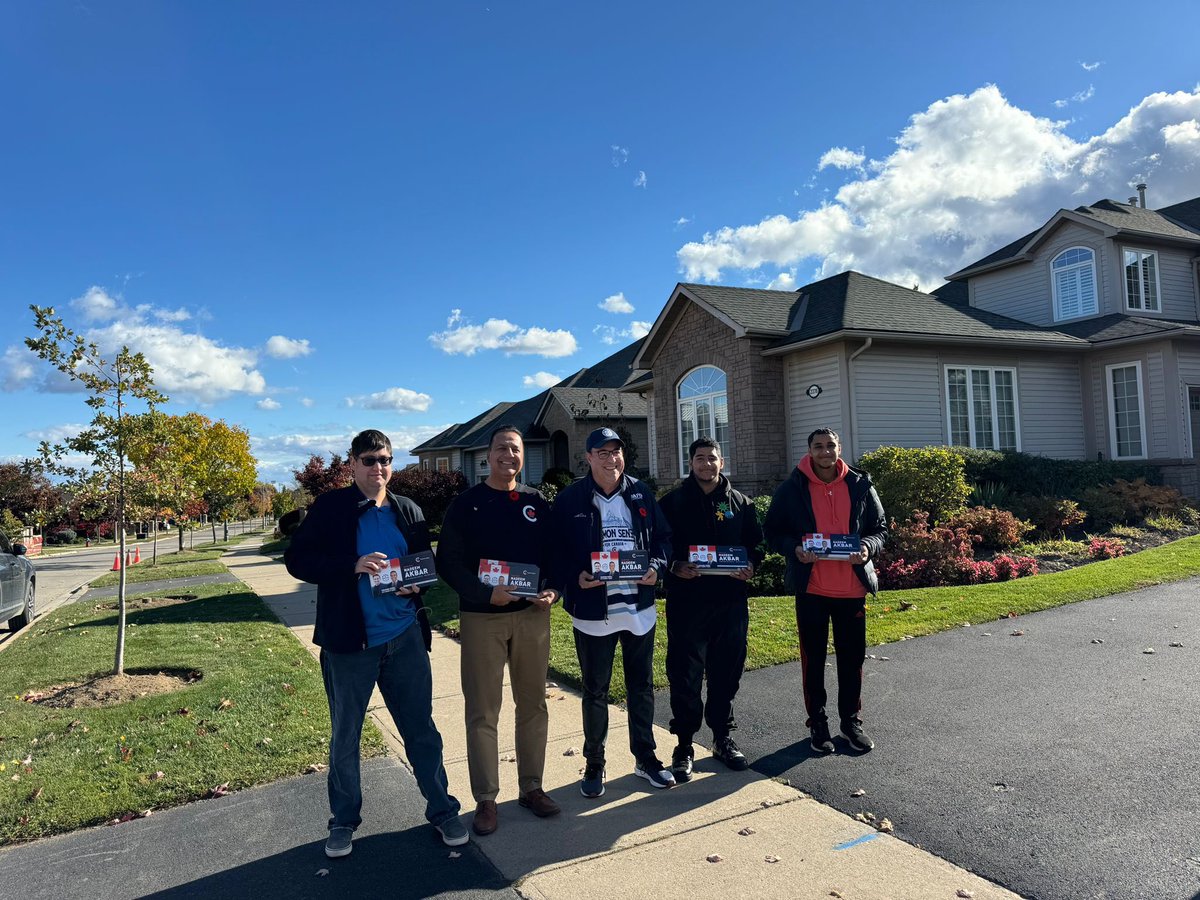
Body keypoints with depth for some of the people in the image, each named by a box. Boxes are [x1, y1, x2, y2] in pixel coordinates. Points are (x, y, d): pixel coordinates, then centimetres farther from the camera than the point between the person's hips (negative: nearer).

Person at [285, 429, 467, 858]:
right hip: (349, 640, -2)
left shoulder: (408, 511, 7)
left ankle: (442, 810, 26)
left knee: (422, 729, 10)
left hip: (405, 636, 2)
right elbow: (296, 560, -9)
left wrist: (417, 584, -8)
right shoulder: (329, 507, -3)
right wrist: (353, 566, -21)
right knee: (344, 735, 14)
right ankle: (343, 820, 34)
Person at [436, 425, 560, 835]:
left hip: (532, 615, 3)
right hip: (482, 618, -3)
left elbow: (553, 555, 9)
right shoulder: (466, 504, -2)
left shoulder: (537, 502, 7)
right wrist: (486, 594, -19)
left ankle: (531, 787, 27)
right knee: (482, 712, 4)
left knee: (533, 704, 12)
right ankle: (485, 799, 18)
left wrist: (552, 591, -9)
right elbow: (448, 562, -7)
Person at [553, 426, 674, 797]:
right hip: (592, 610, -3)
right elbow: (556, 551, -5)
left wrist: (656, 566, -10)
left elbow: (663, 536, 7)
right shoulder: (570, 499, -6)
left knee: (642, 685, 16)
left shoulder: (641, 494, 3)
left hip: (640, 608, 3)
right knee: (595, 690, 11)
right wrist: (575, 577, -21)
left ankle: (645, 757, 34)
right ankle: (594, 764, 29)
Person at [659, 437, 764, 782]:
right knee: (685, 676, 1)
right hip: (687, 601, -3)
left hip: (731, 601, 3)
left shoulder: (740, 502, 11)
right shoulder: (673, 502, 2)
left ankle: (723, 739, 29)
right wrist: (675, 567, -17)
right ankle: (684, 747, 14)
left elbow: (756, 543, 14)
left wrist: (750, 566, -5)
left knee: (727, 673, 12)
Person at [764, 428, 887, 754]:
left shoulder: (860, 485, 3)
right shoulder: (792, 489, -3)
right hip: (811, 588, -1)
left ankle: (851, 720, 29)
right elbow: (772, 531, 2)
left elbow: (880, 528, 11)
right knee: (813, 657, 8)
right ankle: (818, 722, 23)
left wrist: (868, 546, -11)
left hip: (852, 587, 2)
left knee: (852, 656, 12)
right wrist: (794, 549, -17)